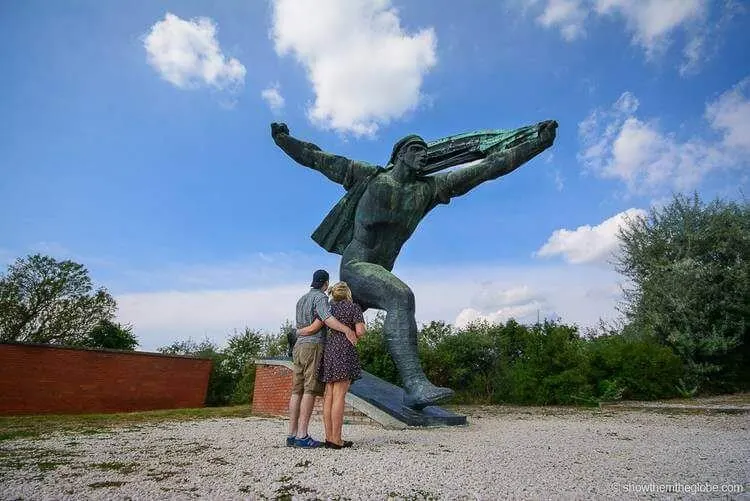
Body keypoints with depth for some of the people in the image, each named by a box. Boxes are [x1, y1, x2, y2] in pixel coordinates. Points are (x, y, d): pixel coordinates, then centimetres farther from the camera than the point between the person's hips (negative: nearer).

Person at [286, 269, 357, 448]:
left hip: (298, 347, 8)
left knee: (297, 391, 5)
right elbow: (326, 317, -24)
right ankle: (302, 435, -12)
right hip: (313, 346, -8)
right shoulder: (320, 297, -4)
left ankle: (292, 434, 5)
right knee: (310, 390, -9)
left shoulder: (301, 300, 22)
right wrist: (347, 329, -35)